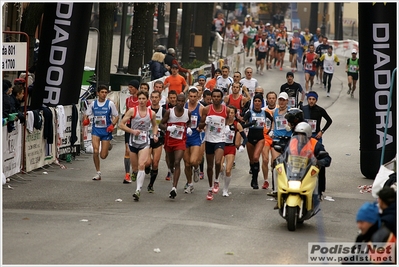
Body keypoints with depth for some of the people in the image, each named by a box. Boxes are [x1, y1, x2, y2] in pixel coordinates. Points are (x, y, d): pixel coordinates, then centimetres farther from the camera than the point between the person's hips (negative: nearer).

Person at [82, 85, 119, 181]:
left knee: (103, 156, 0)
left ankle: (108, 146, 39)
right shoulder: (93, 104, 2)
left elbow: (116, 116, 1)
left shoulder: (110, 104, -4)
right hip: (96, 130, 1)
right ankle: (98, 173, 0)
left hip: (106, 131, -1)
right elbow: (86, 114, 10)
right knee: (95, 151, -16)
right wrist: (85, 120, -13)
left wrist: (112, 125, -16)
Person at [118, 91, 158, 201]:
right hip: (133, 141, 1)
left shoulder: (151, 113, 1)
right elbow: (121, 124, -6)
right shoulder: (132, 111, -6)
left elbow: (154, 125, 21)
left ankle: (138, 190, -21)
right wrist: (132, 131, -17)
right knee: (135, 166, 12)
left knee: (141, 165, -18)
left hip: (144, 143, -1)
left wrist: (154, 135, 3)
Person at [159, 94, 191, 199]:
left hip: (181, 141, -1)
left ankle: (174, 188, -21)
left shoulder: (188, 113, -3)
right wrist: (168, 128, -24)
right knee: (170, 163, 16)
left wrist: (189, 128, -1)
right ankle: (172, 172, 54)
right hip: (170, 140, 1)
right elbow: (161, 124, -5)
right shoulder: (169, 112, -9)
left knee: (177, 163, -16)